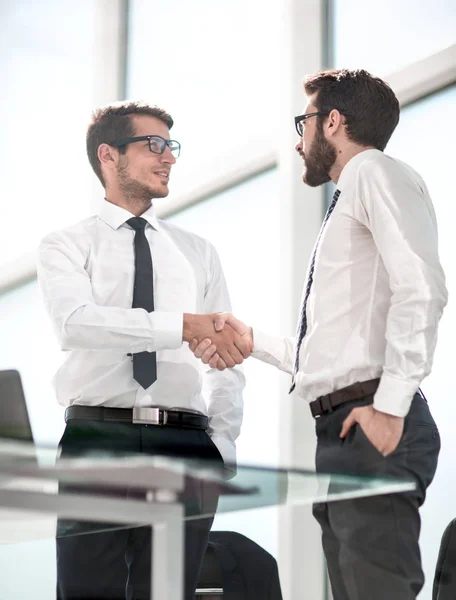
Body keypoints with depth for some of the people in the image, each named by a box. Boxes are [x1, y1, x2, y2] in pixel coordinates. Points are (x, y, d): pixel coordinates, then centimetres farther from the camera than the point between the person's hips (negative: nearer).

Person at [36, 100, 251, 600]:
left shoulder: (198, 253, 18)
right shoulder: (66, 246, 7)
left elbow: (226, 364, 14)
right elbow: (77, 323, -14)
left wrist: (221, 448, -1)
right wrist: (184, 325, -25)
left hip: (184, 445, 3)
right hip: (98, 437, -2)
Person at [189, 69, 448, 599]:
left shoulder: (377, 174, -2)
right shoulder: (346, 204, 27)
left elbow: (421, 288, -19)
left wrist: (390, 406, -23)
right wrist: (252, 340, 21)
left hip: (373, 431, -10)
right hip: (338, 433, 10)